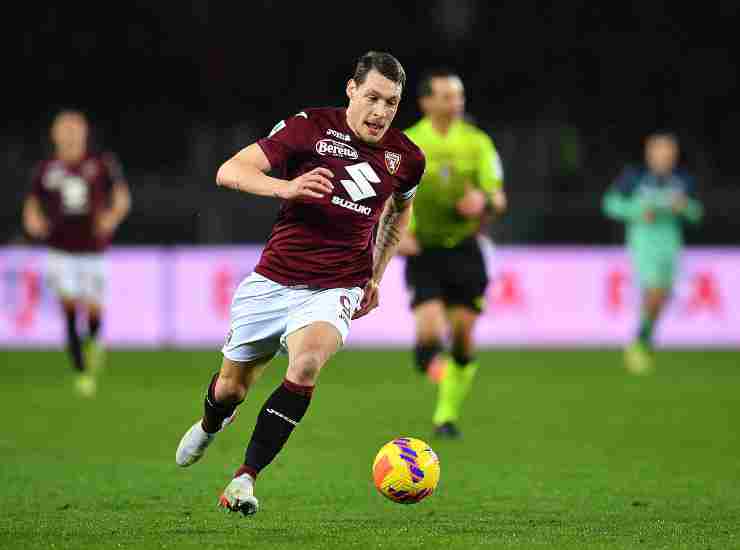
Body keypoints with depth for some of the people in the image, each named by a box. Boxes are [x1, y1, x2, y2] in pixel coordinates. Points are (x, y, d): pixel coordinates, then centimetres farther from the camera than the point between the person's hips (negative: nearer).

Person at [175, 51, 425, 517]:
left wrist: (376, 277, 20)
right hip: (273, 281, 0)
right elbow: (230, 171, -15)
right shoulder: (309, 126, -8)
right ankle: (211, 425, 52)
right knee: (232, 387, 12)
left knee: (307, 362, -31)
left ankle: (246, 477, -24)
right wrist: (286, 187, -32)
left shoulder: (406, 157, 2)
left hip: (336, 289, 0)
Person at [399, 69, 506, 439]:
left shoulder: (477, 142, 2)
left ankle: (447, 415, 16)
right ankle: (429, 360, 14)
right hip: (424, 252, -2)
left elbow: (498, 197, 1)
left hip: (464, 249, 2)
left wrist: (484, 201, -22)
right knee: (430, 333, -20)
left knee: (463, 336, 1)